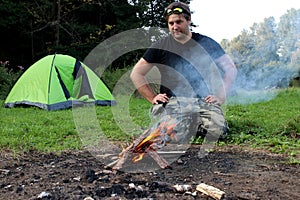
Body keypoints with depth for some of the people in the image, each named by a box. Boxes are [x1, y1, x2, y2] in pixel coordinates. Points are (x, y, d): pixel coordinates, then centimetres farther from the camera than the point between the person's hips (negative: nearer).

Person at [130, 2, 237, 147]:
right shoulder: (161, 46, 9)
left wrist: (221, 96, 5)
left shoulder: (206, 43, 11)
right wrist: (152, 98, 6)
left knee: (217, 131, -28)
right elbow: (136, 74, 14)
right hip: (172, 102, 0)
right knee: (174, 137, -29)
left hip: (203, 102, 1)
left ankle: (198, 124, 8)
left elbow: (231, 69, 17)